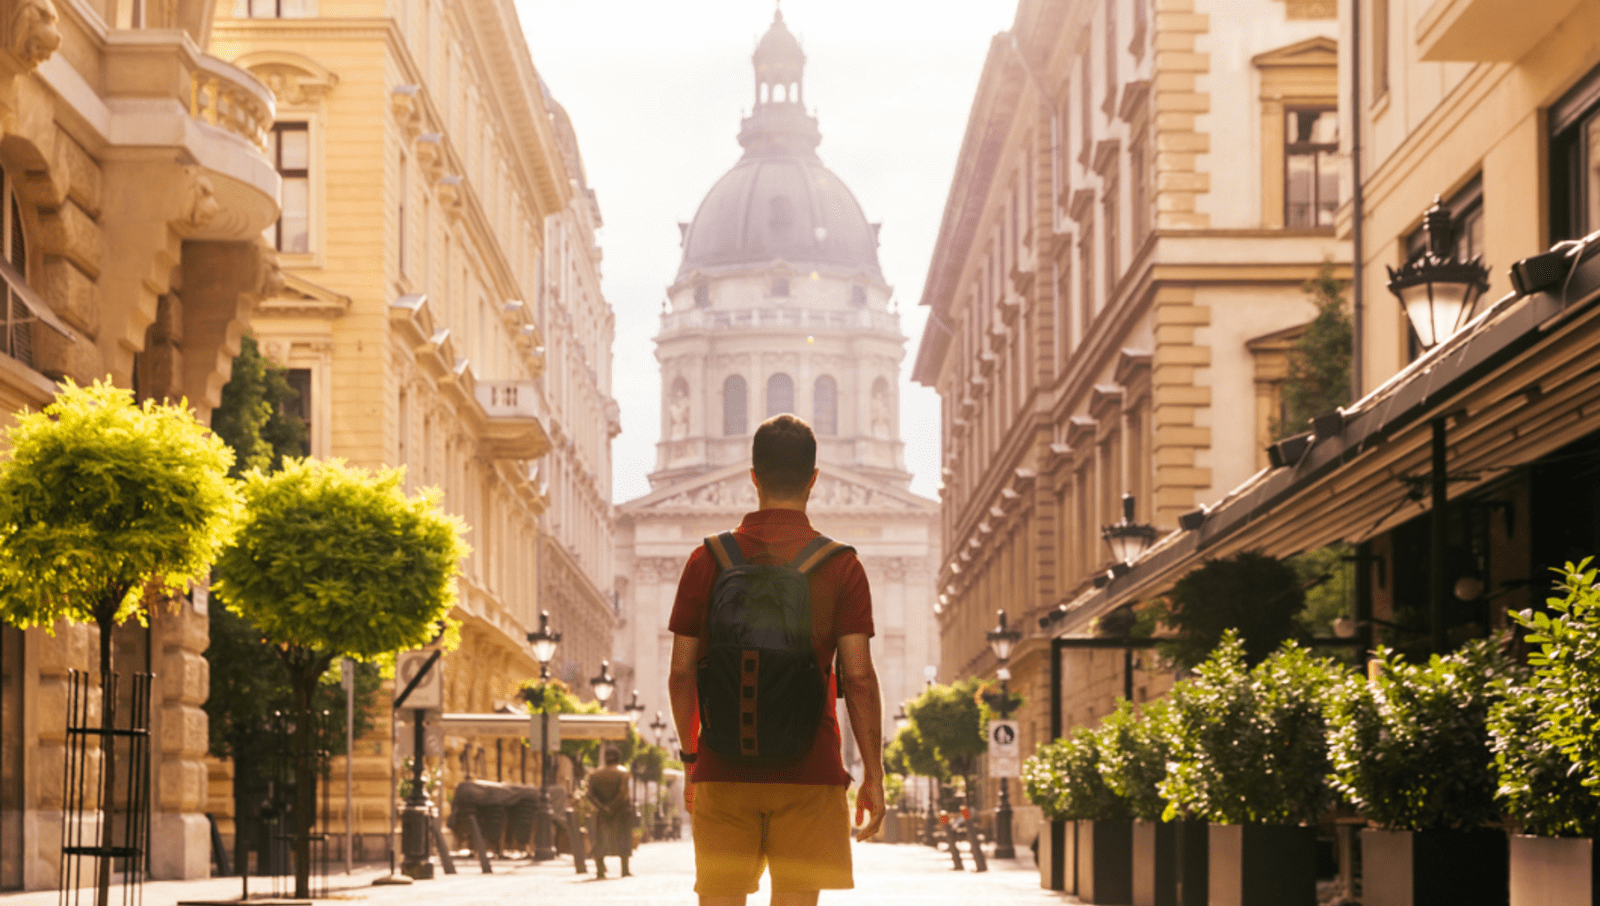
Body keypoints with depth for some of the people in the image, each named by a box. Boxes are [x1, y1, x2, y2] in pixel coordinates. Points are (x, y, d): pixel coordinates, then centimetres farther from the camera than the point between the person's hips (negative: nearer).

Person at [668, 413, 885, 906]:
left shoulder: (708, 561, 3)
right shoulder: (840, 565, -1)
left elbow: (681, 673, 4)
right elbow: (858, 677, -6)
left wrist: (691, 760, 16)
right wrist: (873, 774, 1)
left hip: (724, 769, 1)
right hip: (808, 772, -1)